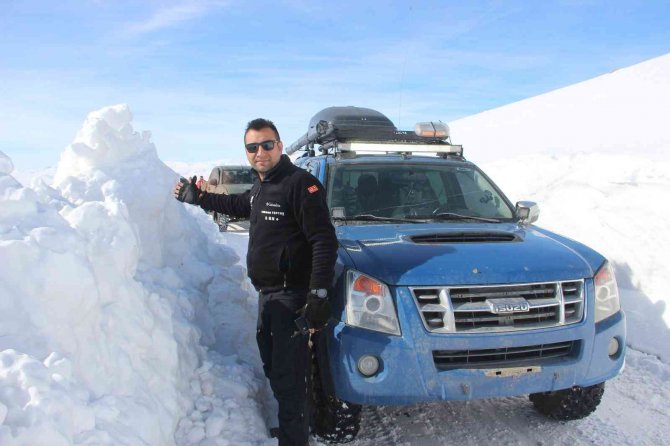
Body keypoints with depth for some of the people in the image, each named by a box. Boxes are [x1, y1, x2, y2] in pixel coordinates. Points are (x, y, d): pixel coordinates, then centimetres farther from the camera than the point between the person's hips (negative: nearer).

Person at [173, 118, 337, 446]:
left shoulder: (300, 183, -16)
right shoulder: (260, 188, 13)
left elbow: (324, 241, -22)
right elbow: (239, 204, 37)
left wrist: (318, 295, -29)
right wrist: (197, 197, 39)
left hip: (291, 296, -10)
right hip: (268, 294, 10)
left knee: (288, 377, -7)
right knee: (273, 367, 20)